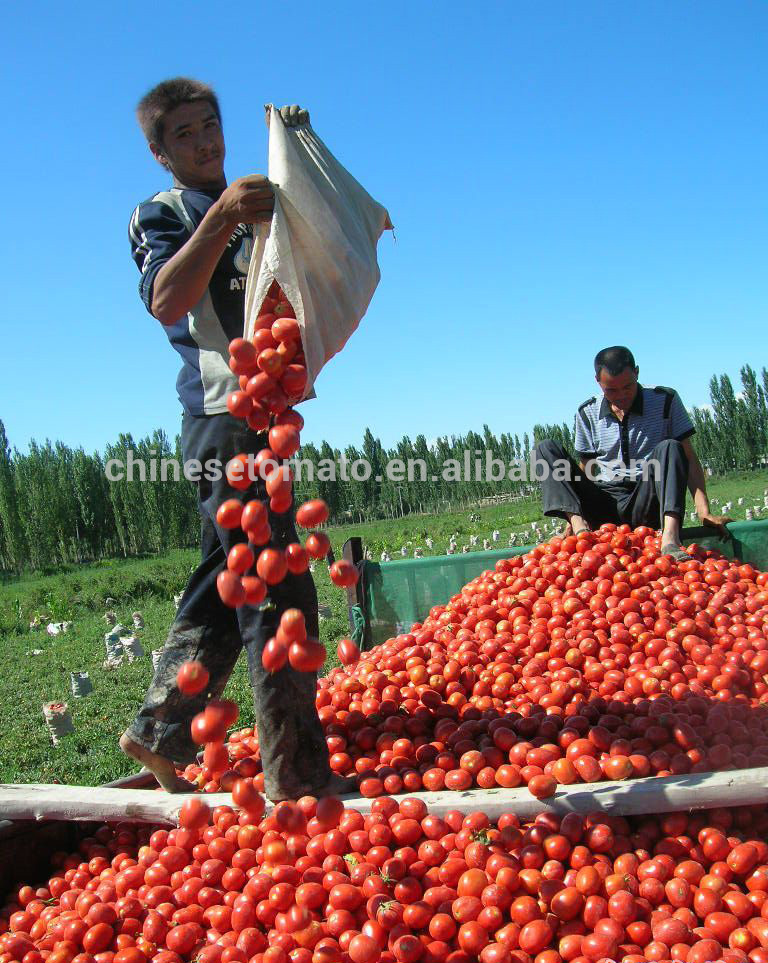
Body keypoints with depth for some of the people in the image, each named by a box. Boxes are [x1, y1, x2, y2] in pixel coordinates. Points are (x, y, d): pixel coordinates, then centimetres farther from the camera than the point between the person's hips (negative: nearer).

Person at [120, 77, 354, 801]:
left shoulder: (250, 203, 25)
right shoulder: (161, 214, 2)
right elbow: (167, 303, -16)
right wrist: (220, 218, -27)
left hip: (265, 409, 9)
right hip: (223, 412, -8)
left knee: (226, 583, 11)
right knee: (279, 591, -14)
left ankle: (160, 733, 22)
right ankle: (296, 771, -11)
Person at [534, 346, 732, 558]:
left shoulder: (666, 401, 1)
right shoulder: (588, 413, 7)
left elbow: (688, 459, -3)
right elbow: (586, 469, 12)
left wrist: (704, 512, -16)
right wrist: (576, 516, -3)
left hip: (646, 505, -2)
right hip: (604, 503, 2)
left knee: (669, 448, -28)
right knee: (546, 448, -10)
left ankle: (670, 537, -49)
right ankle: (579, 527, -33)